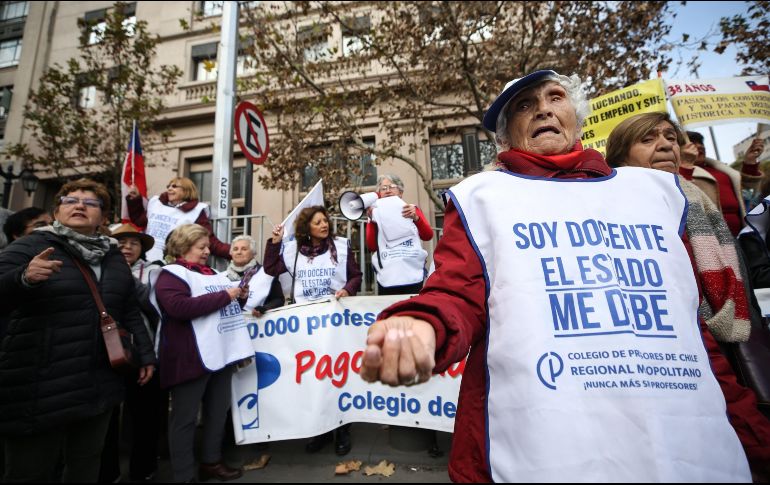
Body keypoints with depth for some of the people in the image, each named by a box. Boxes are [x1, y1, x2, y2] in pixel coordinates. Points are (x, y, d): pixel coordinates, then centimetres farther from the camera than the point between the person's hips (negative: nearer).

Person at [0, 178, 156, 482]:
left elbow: (130, 311, 14)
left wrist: (146, 354, 12)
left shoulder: (113, 256, 10)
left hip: (100, 386, 5)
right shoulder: (31, 246, -3)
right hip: (42, 388, -4)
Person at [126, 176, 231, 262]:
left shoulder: (195, 212, -7)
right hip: (145, 261, 5)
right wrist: (134, 200, 17)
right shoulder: (155, 203, 10)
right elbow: (139, 221, 28)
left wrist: (232, 251, -28)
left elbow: (211, 242, -14)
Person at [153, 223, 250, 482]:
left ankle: (212, 461, 34)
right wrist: (224, 296, -20)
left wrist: (239, 297, 6)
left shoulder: (210, 273, 17)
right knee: (185, 418, 7)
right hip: (191, 357, -8)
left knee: (218, 411, 18)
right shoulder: (171, 274, -8)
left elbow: (225, 304, 29)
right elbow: (180, 308, -25)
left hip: (221, 352, 8)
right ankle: (184, 475, 21)